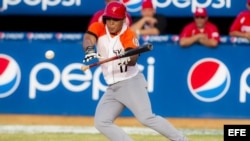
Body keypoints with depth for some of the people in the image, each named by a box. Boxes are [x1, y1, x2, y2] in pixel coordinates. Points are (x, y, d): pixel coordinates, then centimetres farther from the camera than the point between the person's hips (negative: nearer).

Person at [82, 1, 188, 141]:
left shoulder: (129, 35, -12)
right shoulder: (98, 28, -1)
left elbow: (133, 60, -27)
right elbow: (88, 38, -23)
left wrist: (129, 58, -52)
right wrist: (89, 49, -46)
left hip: (131, 83, -6)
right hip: (112, 88, 6)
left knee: (146, 118, -19)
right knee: (101, 122, -4)